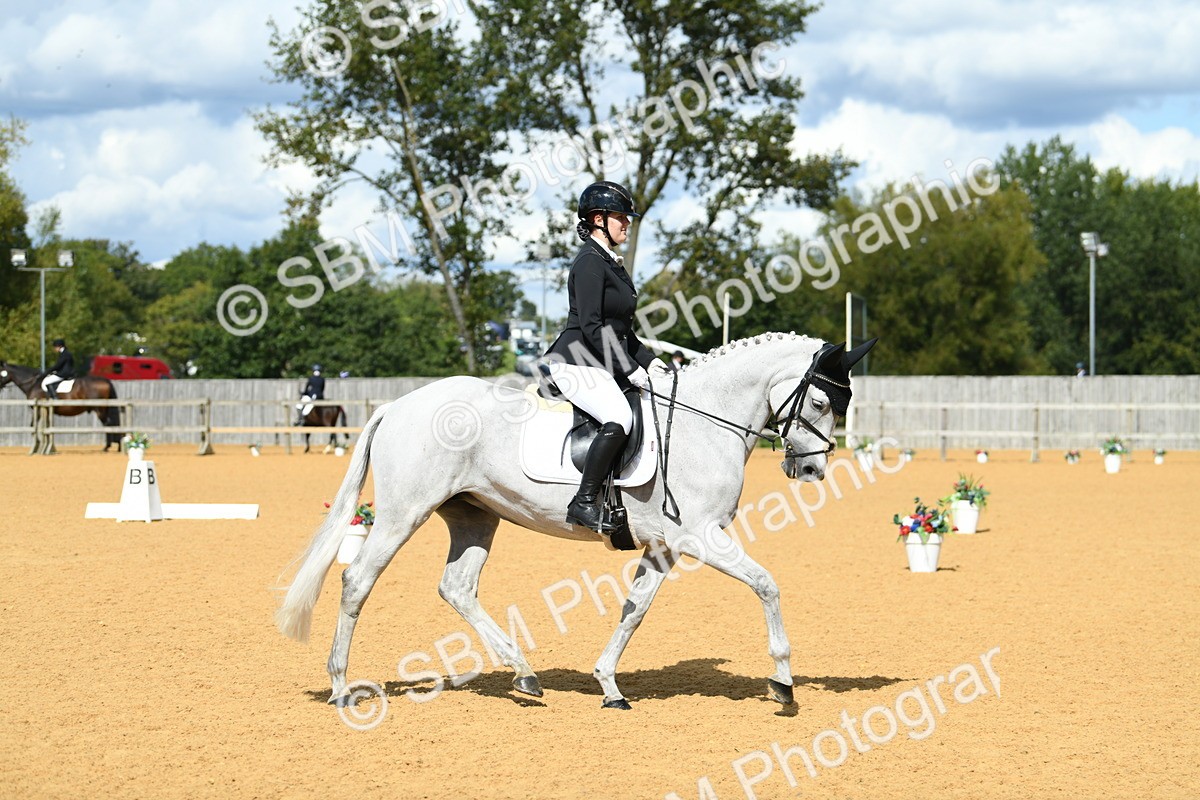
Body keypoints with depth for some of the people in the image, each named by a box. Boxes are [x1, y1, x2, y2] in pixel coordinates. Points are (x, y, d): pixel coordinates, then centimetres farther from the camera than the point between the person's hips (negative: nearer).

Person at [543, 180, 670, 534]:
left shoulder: (612, 263, 19)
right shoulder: (590, 262, -10)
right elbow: (591, 326, -18)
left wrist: (648, 360, 12)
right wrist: (630, 370, -19)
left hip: (603, 366, 11)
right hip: (577, 363, -11)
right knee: (619, 418, -32)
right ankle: (584, 502, -28)